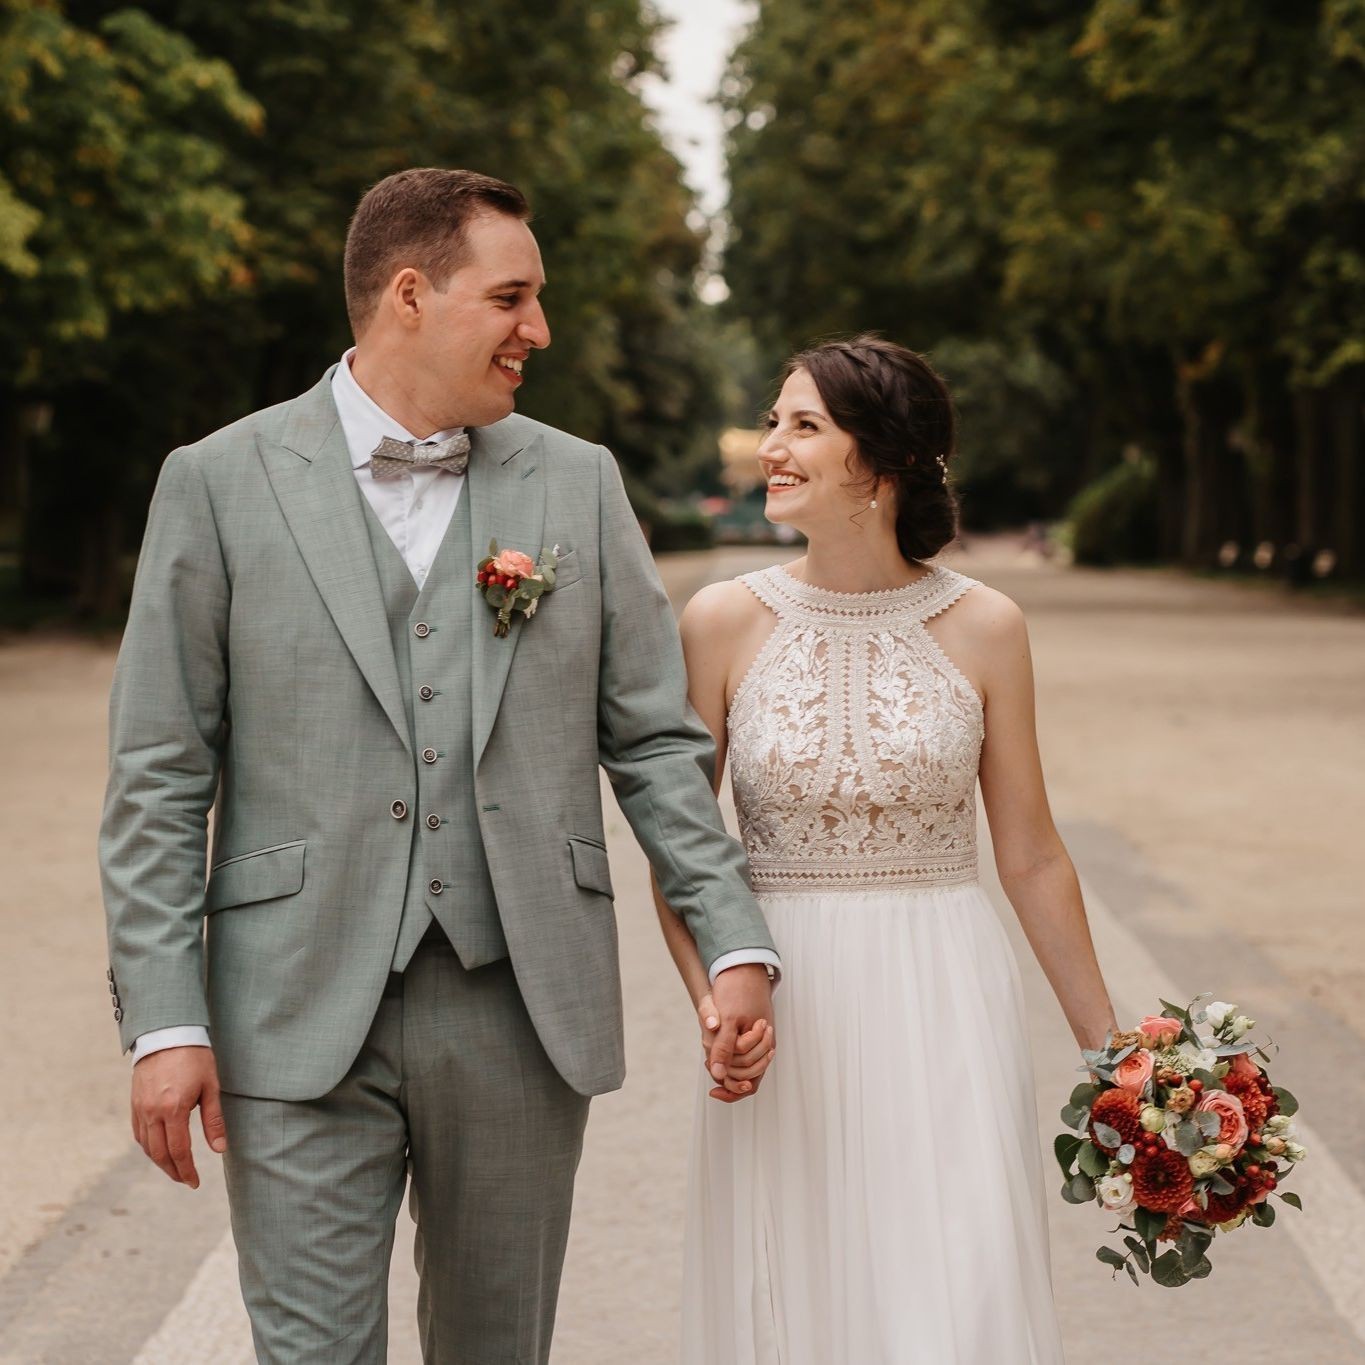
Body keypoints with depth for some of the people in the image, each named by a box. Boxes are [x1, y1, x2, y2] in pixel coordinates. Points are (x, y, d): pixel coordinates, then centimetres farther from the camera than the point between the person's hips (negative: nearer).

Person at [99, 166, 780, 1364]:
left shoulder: (579, 483, 8)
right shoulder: (221, 483, 0)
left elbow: (656, 740, 9)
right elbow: (159, 779, -1)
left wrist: (734, 942, -1)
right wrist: (164, 1019, -7)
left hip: (524, 1011, 3)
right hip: (300, 1024, -2)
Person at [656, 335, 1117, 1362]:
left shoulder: (982, 628, -1)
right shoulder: (727, 621, -1)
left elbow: (1032, 859, 5)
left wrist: (1107, 1048, 8)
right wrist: (711, 999, -14)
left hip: (944, 1012, 0)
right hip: (784, 1017, 1)